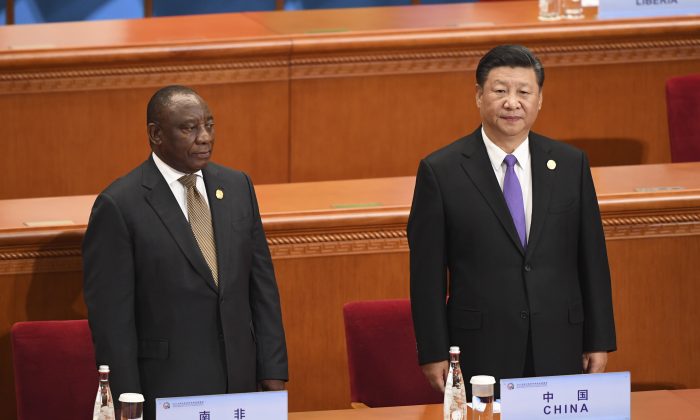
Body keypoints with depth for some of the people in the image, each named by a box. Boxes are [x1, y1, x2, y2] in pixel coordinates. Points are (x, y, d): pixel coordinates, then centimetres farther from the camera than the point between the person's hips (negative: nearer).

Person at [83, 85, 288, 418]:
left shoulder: (237, 187, 8)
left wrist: (272, 372, 5)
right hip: (165, 390, -5)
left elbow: (262, 287, 11)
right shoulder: (118, 206, -10)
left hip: (240, 388, 5)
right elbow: (111, 319, -10)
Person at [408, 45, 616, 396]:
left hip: (558, 353, 3)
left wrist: (599, 341, 7)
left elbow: (592, 258, 9)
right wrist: (434, 354, -5)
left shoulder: (571, 165, 6)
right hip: (481, 355, -2)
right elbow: (427, 272, -2)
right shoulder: (440, 171, -2)